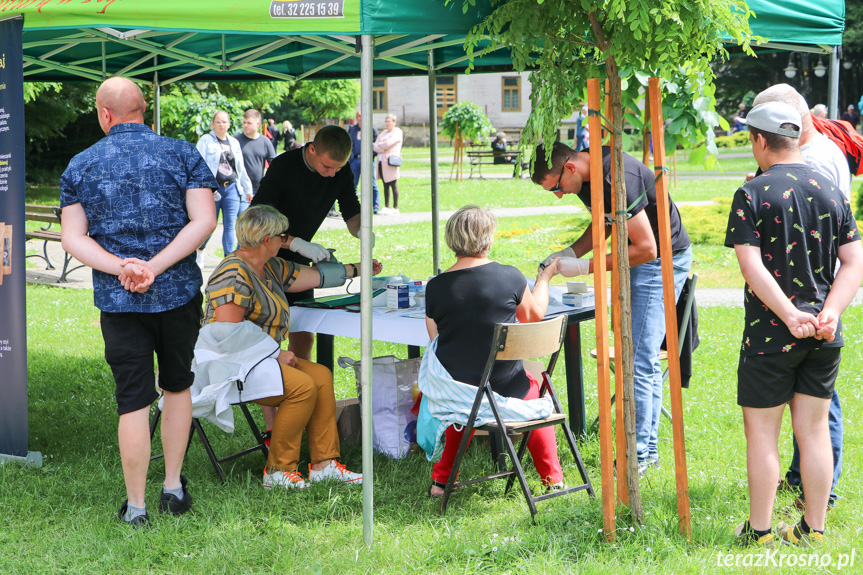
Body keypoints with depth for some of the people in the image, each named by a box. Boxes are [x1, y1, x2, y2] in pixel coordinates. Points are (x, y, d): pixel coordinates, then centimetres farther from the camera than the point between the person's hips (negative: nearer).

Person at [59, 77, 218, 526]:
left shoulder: (80, 165, 2)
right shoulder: (182, 154, 0)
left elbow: (72, 238, -2)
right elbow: (203, 221, -10)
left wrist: (120, 267, -13)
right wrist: (155, 266, -15)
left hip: (117, 300, 0)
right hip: (179, 292, 0)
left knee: (133, 400, 3)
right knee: (177, 387, 19)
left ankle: (136, 506, 7)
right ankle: (173, 488, 23)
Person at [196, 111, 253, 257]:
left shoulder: (234, 142, 15)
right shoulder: (206, 141, 0)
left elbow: (241, 168, 21)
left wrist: (248, 189, 21)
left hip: (232, 188, 4)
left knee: (230, 226, 2)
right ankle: (199, 251, 25)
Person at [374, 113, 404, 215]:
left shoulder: (397, 132, 0)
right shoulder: (384, 132, 21)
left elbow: (388, 144, -14)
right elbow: (376, 146, 11)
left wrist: (379, 146, 1)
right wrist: (381, 148, -8)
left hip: (390, 161, -7)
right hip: (381, 161, 7)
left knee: (393, 185, -6)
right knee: (385, 185, 7)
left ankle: (395, 208, -4)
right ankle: (386, 207, 10)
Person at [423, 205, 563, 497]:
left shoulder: (435, 287, -9)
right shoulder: (509, 276, -13)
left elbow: (436, 341, 4)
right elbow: (534, 315, 6)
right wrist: (544, 278, 22)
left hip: (452, 391, 2)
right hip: (505, 388, -2)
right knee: (533, 388, 31)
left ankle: (441, 479, 35)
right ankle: (552, 478, 36)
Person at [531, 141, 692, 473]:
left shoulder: (617, 179, -29)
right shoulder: (586, 178, 0)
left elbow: (646, 248, -26)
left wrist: (585, 267, -22)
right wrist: (570, 253, 2)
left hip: (664, 261, -10)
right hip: (640, 263, 10)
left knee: (638, 361, -11)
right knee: (644, 358, 12)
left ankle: (637, 455, -4)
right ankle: (649, 448, 20)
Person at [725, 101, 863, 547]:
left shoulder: (752, 195, -9)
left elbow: (752, 266, -18)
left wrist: (789, 315, -21)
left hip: (770, 335, -5)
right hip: (824, 340, 5)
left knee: (761, 431, 6)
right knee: (814, 430, 11)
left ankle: (759, 531, 14)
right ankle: (813, 531, 18)